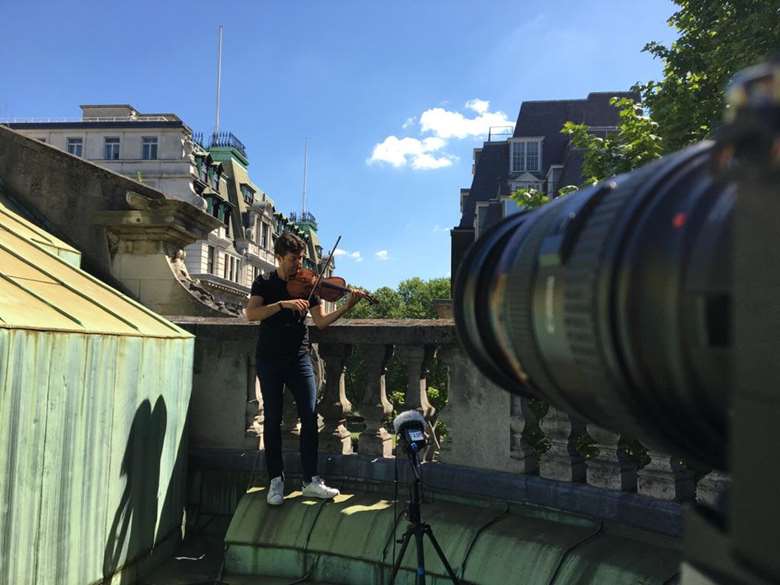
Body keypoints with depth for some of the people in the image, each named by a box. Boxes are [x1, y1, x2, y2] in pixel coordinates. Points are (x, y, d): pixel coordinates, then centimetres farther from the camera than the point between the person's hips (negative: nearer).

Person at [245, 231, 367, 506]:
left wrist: (347, 307, -15)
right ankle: (276, 480, 16)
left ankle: (311, 480, 6)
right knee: (273, 419, 4)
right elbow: (251, 313, -14)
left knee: (310, 417, -4)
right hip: (269, 360, -1)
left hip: (298, 359, 1)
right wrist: (283, 304, -25)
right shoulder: (264, 283, 3)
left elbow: (321, 321, -1)